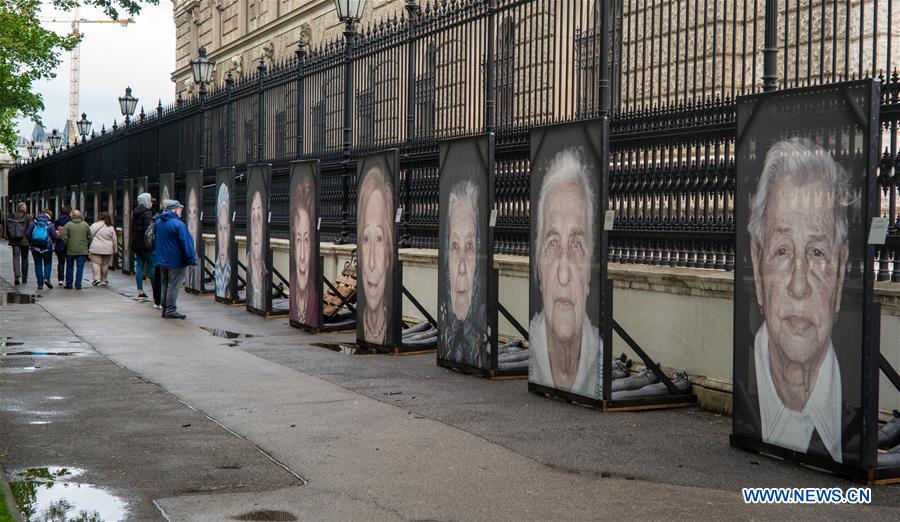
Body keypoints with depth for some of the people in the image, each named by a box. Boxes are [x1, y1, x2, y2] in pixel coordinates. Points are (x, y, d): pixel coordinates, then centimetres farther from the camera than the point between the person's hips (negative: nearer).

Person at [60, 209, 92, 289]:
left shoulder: (68, 225, -4)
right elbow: (90, 237, 5)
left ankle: (69, 284, 16)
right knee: (80, 268, 3)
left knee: (69, 268, 12)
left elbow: (64, 238, -7)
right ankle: (78, 285, 0)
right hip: (82, 251, 1)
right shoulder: (85, 225, 2)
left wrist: (66, 245, 7)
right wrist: (87, 246, 15)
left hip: (70, 250, -1)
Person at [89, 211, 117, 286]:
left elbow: (90, 236, 1)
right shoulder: (111, 228, 0)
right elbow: (115, 240, 4)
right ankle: (104, 279, 17)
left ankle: (97, 278, -14)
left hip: (96, 249, -2)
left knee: (95, 263, 0)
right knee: (105, 264, 11)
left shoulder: (94, 225, -3)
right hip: (107, 250, 2)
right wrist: (114, 250, 14)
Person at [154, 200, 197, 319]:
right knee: (174, 286, -2)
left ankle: (165, 309, 21)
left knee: (164, 285, 16)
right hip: (175, 261, -8)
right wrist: (192, 260, -14)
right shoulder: (178, 224, -18)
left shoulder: (158, 223, 6)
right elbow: (186, 243, -18)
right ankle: (171, 311, -1)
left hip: (161, 260, 8)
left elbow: (155, 240, 19)